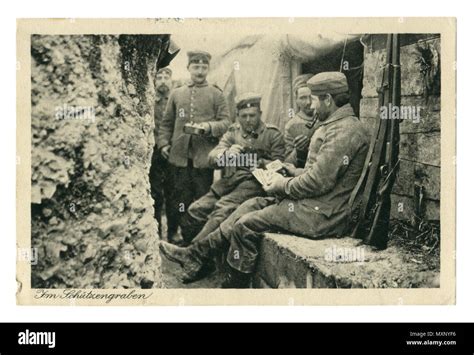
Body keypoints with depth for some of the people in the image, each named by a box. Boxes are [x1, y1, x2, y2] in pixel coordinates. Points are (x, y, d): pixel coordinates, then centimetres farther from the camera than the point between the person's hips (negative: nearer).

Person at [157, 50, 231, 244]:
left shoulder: (216, 94, 5)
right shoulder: (176, 94, 13)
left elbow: (226, 121, 1)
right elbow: (167, 123, 15)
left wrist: (209, 126, -17)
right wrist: (163, 143, 4)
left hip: (204, 156, -2)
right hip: (179, 155, 2)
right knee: (180, 198, 7)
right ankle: (177, 234, 18)